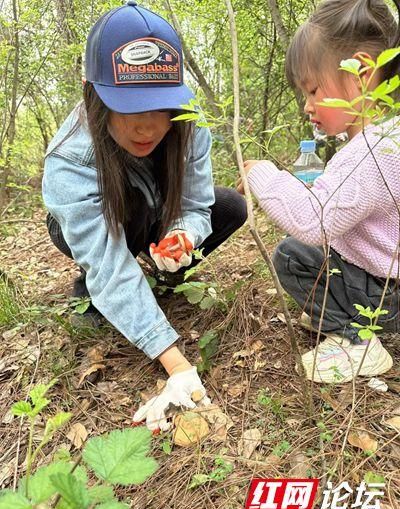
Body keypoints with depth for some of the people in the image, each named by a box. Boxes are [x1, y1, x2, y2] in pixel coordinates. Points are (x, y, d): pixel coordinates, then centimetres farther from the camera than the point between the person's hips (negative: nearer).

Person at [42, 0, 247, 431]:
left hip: (154, 220, 4)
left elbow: (195, 207, -20)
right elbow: (110, 268, -44)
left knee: (230, 207, -17)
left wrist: (182, 237, -46)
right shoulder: (69, 162, -39)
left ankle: (162, 277, 5)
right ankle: (89, 291, -7)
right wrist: (178, 366, -50)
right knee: (132, 208, -37)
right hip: (84, 230, -3)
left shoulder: (188, 126, -28)